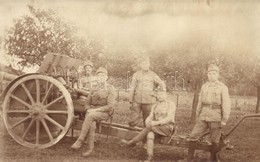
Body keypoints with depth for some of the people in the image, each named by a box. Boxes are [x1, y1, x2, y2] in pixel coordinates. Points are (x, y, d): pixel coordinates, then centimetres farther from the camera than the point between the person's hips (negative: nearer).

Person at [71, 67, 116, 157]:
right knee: (91, 125, -31)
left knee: (90, 116, -35)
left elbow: (110, 106, -10)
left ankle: (80, 141, -33)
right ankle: (90, 148, -28)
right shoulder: (93, 89, 16)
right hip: (92, 111, 4)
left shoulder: (110, 89, 0)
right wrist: (89, 109, -6)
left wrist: (96, 110, -18)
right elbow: (87, 103, 18)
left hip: (105, 112, -4)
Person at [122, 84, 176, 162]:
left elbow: (169, 118, -14)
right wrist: (147, 121, -19)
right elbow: (150, 117, 6)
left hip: (167, 128, -5)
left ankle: (132, 142, -21)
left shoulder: (171, 104, -2)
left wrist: (156, 123, -26)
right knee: (150, 134, -30)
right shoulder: (155, 106, 16)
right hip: (156, 129, 5)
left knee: (150, 126, -30)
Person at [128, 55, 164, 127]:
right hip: (137, 101, 0)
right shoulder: (136, 74, 6)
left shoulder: (153, 75, 5)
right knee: (132, 122, -4)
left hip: (148, 102, 0)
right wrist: (130, 101, 3)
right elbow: (132, 88, 6)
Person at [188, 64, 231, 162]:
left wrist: (224, 120, -11)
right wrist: (197, 116, 14)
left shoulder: (223, 87, -4)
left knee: (214, 141, 5)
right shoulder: (204, 86, 9)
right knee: (193, 136, 0)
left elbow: (226, 105, -7)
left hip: (216, 117, -4)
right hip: (203, 117, 4)